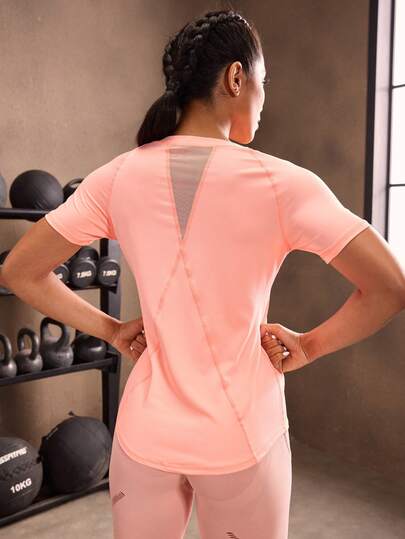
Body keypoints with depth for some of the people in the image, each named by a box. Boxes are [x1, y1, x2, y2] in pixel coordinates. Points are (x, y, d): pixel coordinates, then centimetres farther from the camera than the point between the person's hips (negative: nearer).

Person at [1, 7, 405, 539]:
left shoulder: (118, 178, -7)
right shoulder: (281, 182, -15)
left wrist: (110, 329, 4)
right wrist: (309, 346, -2)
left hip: (146, 434, 3)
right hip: (243, 436, -2)